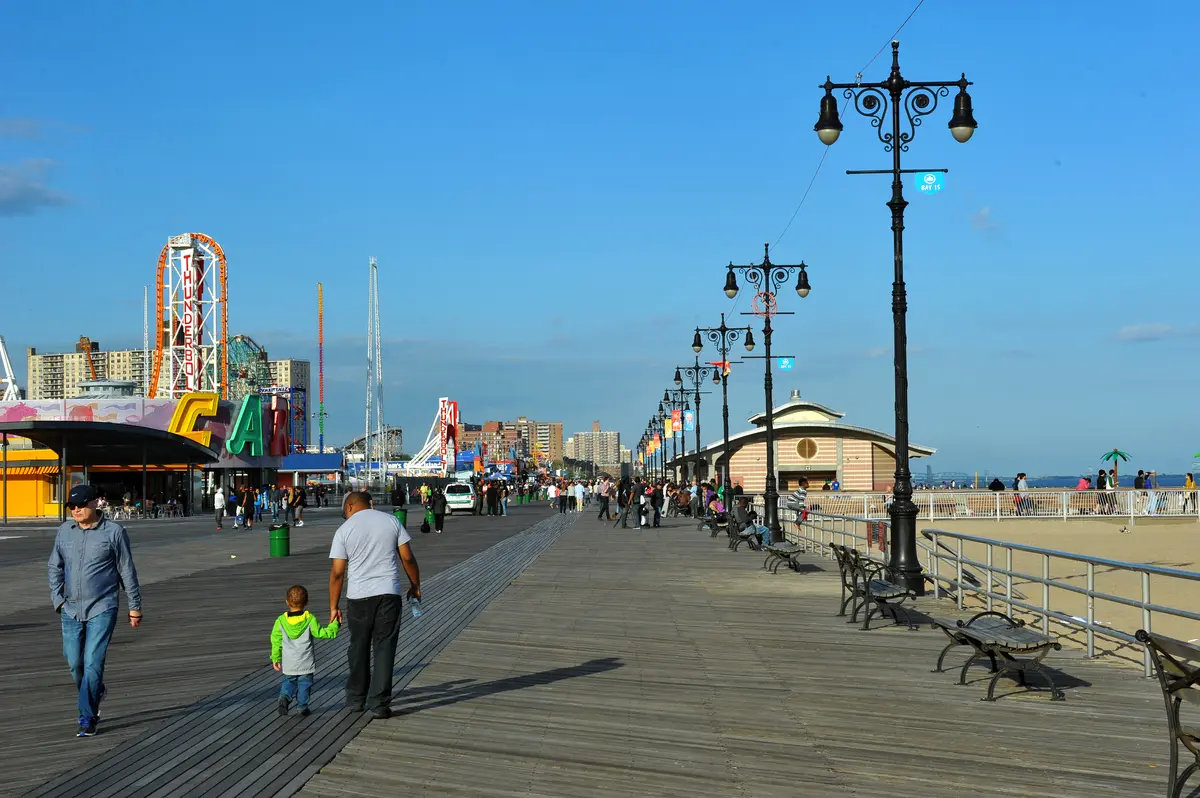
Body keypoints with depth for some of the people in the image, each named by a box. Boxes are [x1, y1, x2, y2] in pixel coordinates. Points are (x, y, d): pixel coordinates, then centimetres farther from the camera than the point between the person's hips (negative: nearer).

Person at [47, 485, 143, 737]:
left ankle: (87, 718, -2)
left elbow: (127, 571, -1)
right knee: (75, 663, 9)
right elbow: (54, 567, 14)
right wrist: (58, 600, 5)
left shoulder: (113, 532, -6)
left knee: (93, 662, -10)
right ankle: (96, 693, 38)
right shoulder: (64, 531, 5)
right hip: (71, 610, 4)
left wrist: (135, 606, 1)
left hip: (102, 610, -4)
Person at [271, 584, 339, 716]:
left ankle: (284, 696, -7)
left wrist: (275, 658, 12)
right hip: (305, 663, -2)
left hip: (288, 664, 2)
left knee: (288, 681, 17)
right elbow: (321, 633, -7)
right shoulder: (310, 619, -11)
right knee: (304, 683, 9)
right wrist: (334, 626, 8)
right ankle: (302, 706, 7)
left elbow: (276, 640, 2)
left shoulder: (281, 621, -3)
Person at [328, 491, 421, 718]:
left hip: (358, 596, 0)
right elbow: (407, 558, 2)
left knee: (358, 648, 15)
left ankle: (356, 699, 25)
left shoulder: (344, 530, -1)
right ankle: (379, 703, -1)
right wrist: (415, 585, 15)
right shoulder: (391, 521, 4)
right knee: (384, 648, 3)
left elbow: (337, 572, -3)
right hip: (389, 593, 0)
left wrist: (333, 607, 2)